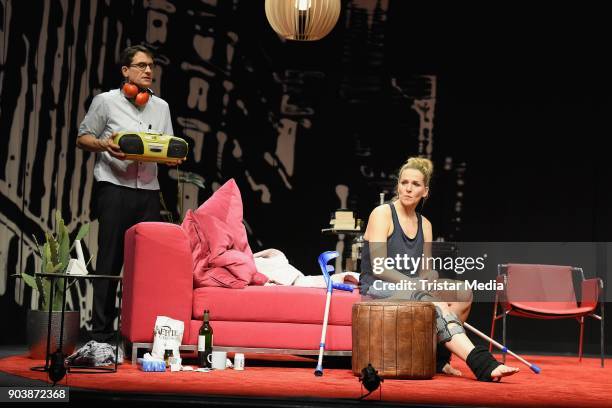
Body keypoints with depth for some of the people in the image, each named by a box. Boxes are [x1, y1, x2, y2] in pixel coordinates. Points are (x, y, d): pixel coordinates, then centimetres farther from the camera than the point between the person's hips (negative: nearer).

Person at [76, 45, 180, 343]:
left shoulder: (161, 107, 18)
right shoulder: (105, 101, 6)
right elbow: (82, 138, 7)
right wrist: (105, 145, -13)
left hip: (148, 190, 4)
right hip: (114, 187, -4)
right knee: (110, 261, -4)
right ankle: (101, 333, 0)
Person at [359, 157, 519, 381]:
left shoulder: (424, 224, 15)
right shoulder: (382, 214, -5)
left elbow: (425, 271, 10)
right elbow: (379, 268, -14)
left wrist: (430, 277, -14)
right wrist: (414, 283, -24)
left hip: (410, 290, 7)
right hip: (378, 288, -7)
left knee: (463, 294, -19)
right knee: (435, 304, -33)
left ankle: (438, 357, -15)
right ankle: (482, 364, -43)